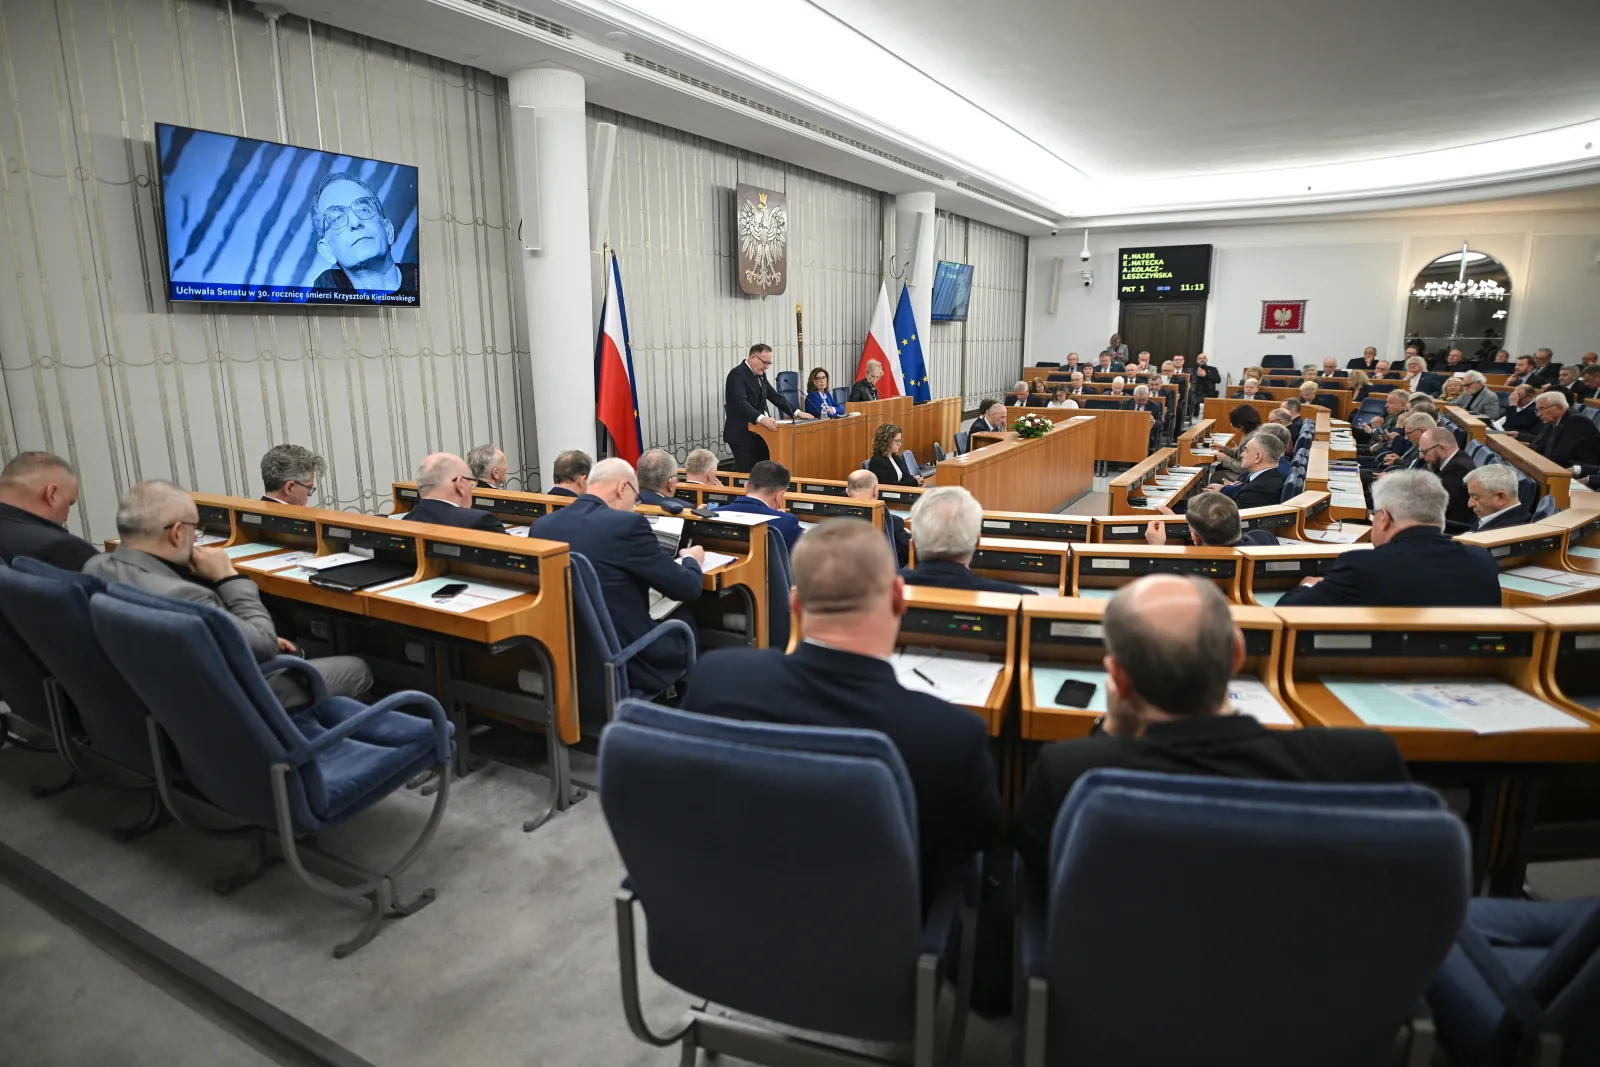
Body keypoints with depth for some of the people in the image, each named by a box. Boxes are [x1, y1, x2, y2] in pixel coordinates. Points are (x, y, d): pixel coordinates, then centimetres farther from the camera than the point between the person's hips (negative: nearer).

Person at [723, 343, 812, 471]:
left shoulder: (761, 374, 13)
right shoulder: (737, 374, -14)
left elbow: (775, 396, 16)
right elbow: (741, 402, -27)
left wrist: (797, 412, 5)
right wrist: (761, 418, -41)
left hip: (757, 433, 8)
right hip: (741, 434, -8)